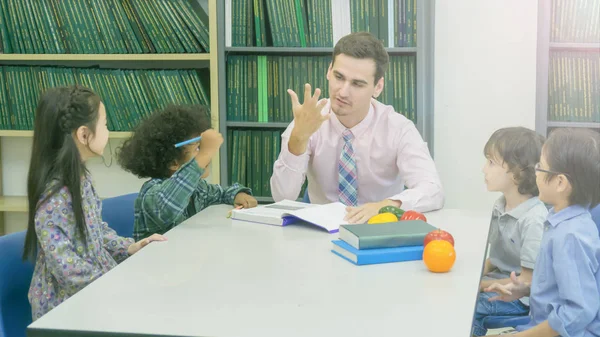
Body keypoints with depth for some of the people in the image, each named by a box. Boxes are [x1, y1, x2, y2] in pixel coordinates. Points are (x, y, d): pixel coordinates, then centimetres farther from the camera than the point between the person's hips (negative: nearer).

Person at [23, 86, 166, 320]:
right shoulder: (54, 196, -24)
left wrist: (129, 248, 4)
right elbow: (65, 266, -26)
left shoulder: (80, 177, 4)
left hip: (92, 289, 8)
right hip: (65, 304, -8)